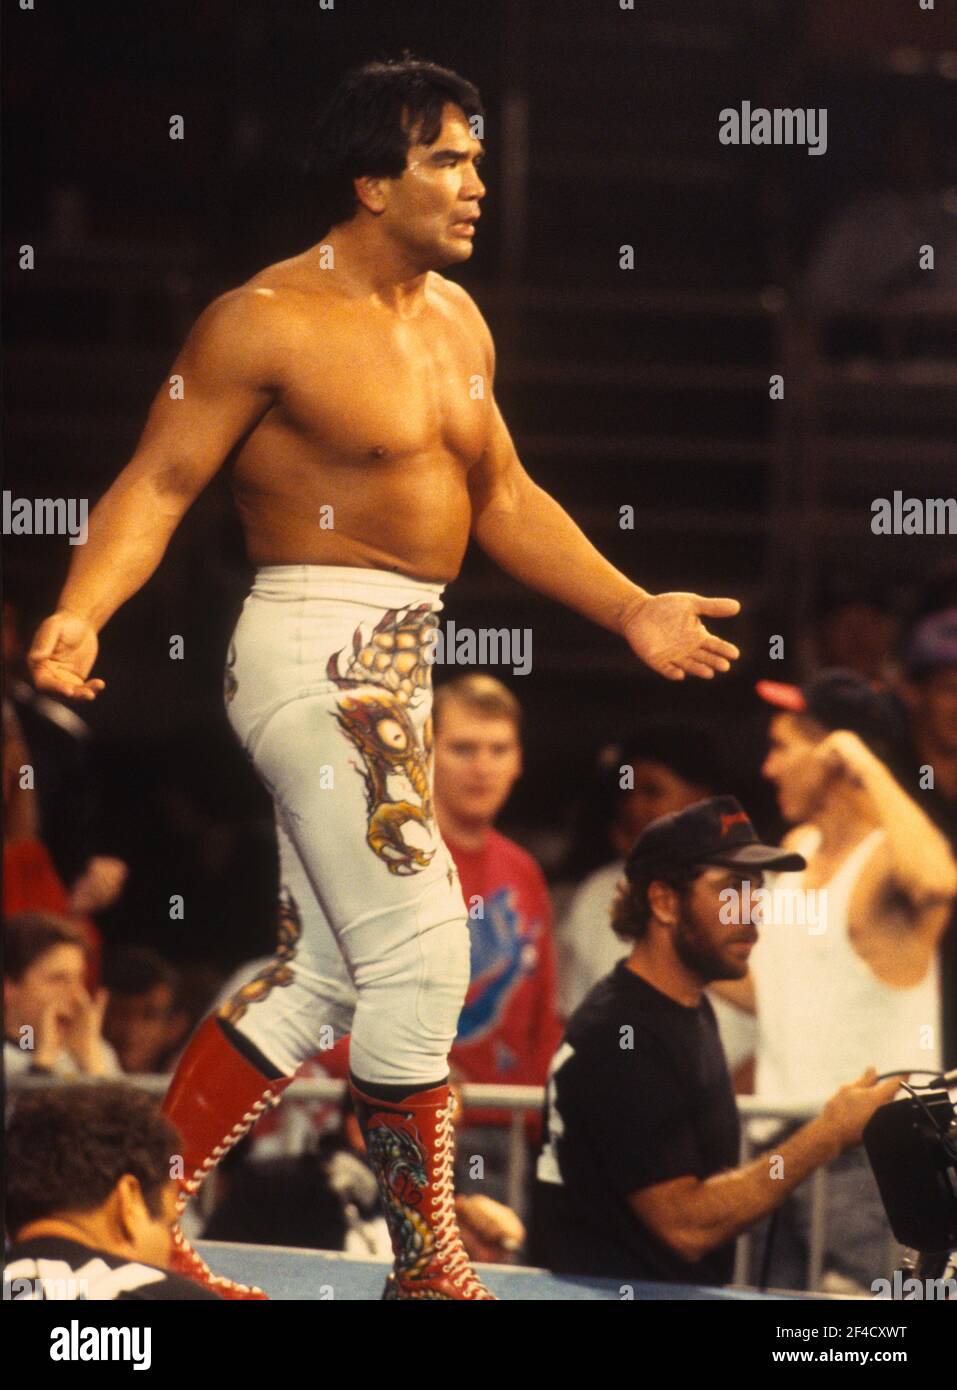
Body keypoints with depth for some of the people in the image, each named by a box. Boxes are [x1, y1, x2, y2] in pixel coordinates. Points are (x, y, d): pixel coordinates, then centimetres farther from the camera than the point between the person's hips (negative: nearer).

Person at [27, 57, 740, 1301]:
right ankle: (428, 1267, -2)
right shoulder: (269, 322, -12)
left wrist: (632, 611, 19)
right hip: (315, 650, -9)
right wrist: (79, 613, -27)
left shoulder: (455, 322, 13)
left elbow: (504, 497, 22)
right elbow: (159, 481, -13)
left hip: (397, 663, 9)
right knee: (420, 949, -11)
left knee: (320, 978, 11)